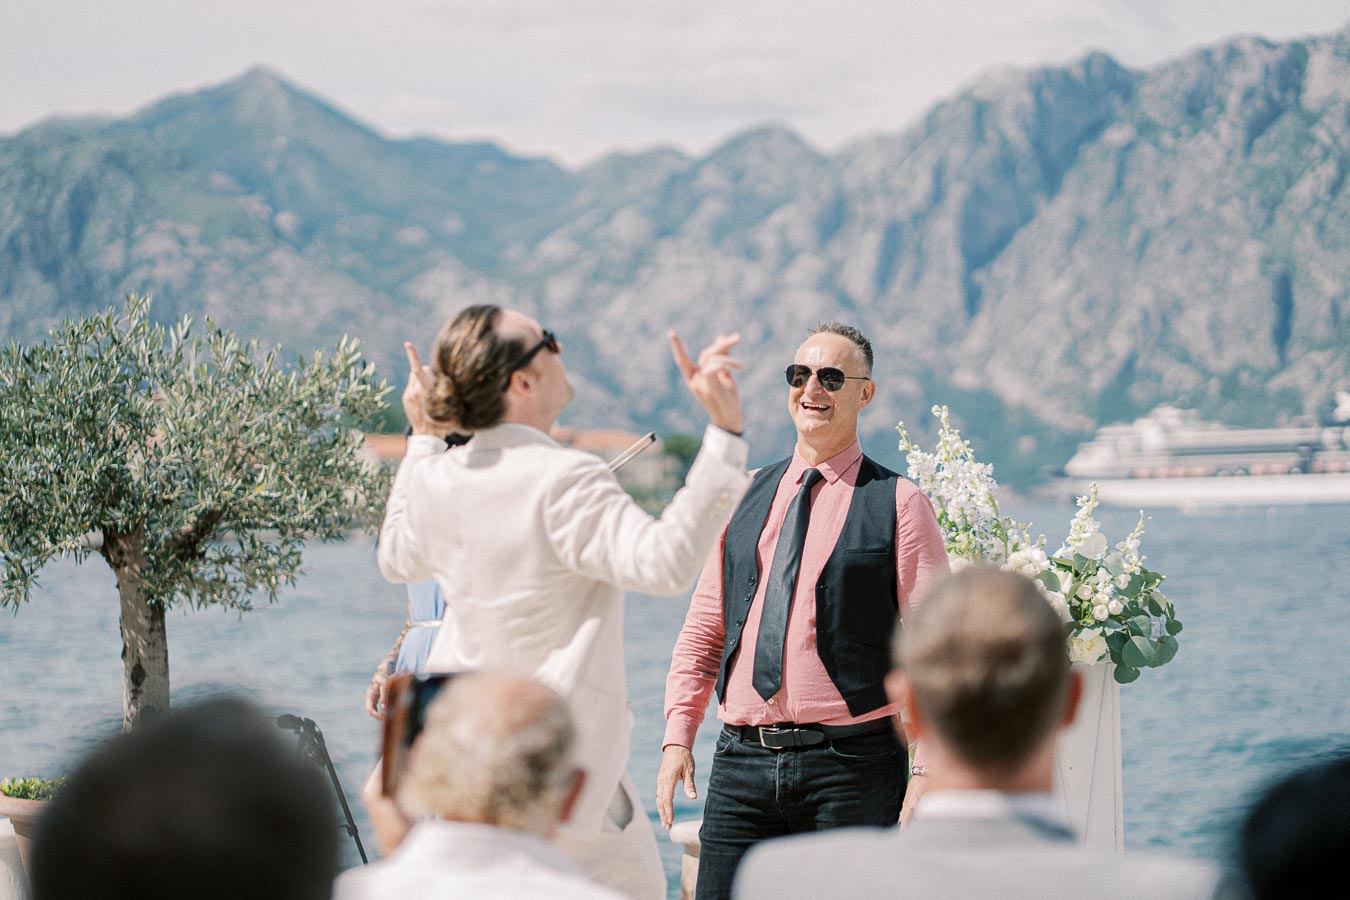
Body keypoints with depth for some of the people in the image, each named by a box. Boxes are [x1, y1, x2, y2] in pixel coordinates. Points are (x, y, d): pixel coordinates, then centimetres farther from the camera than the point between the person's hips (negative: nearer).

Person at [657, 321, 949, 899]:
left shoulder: (898, 504, 0)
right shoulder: (747, 497, 14)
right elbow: (703, 629, 16)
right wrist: (678, 737, 6)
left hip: (850, 765, -4)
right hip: (742, 759, 4)